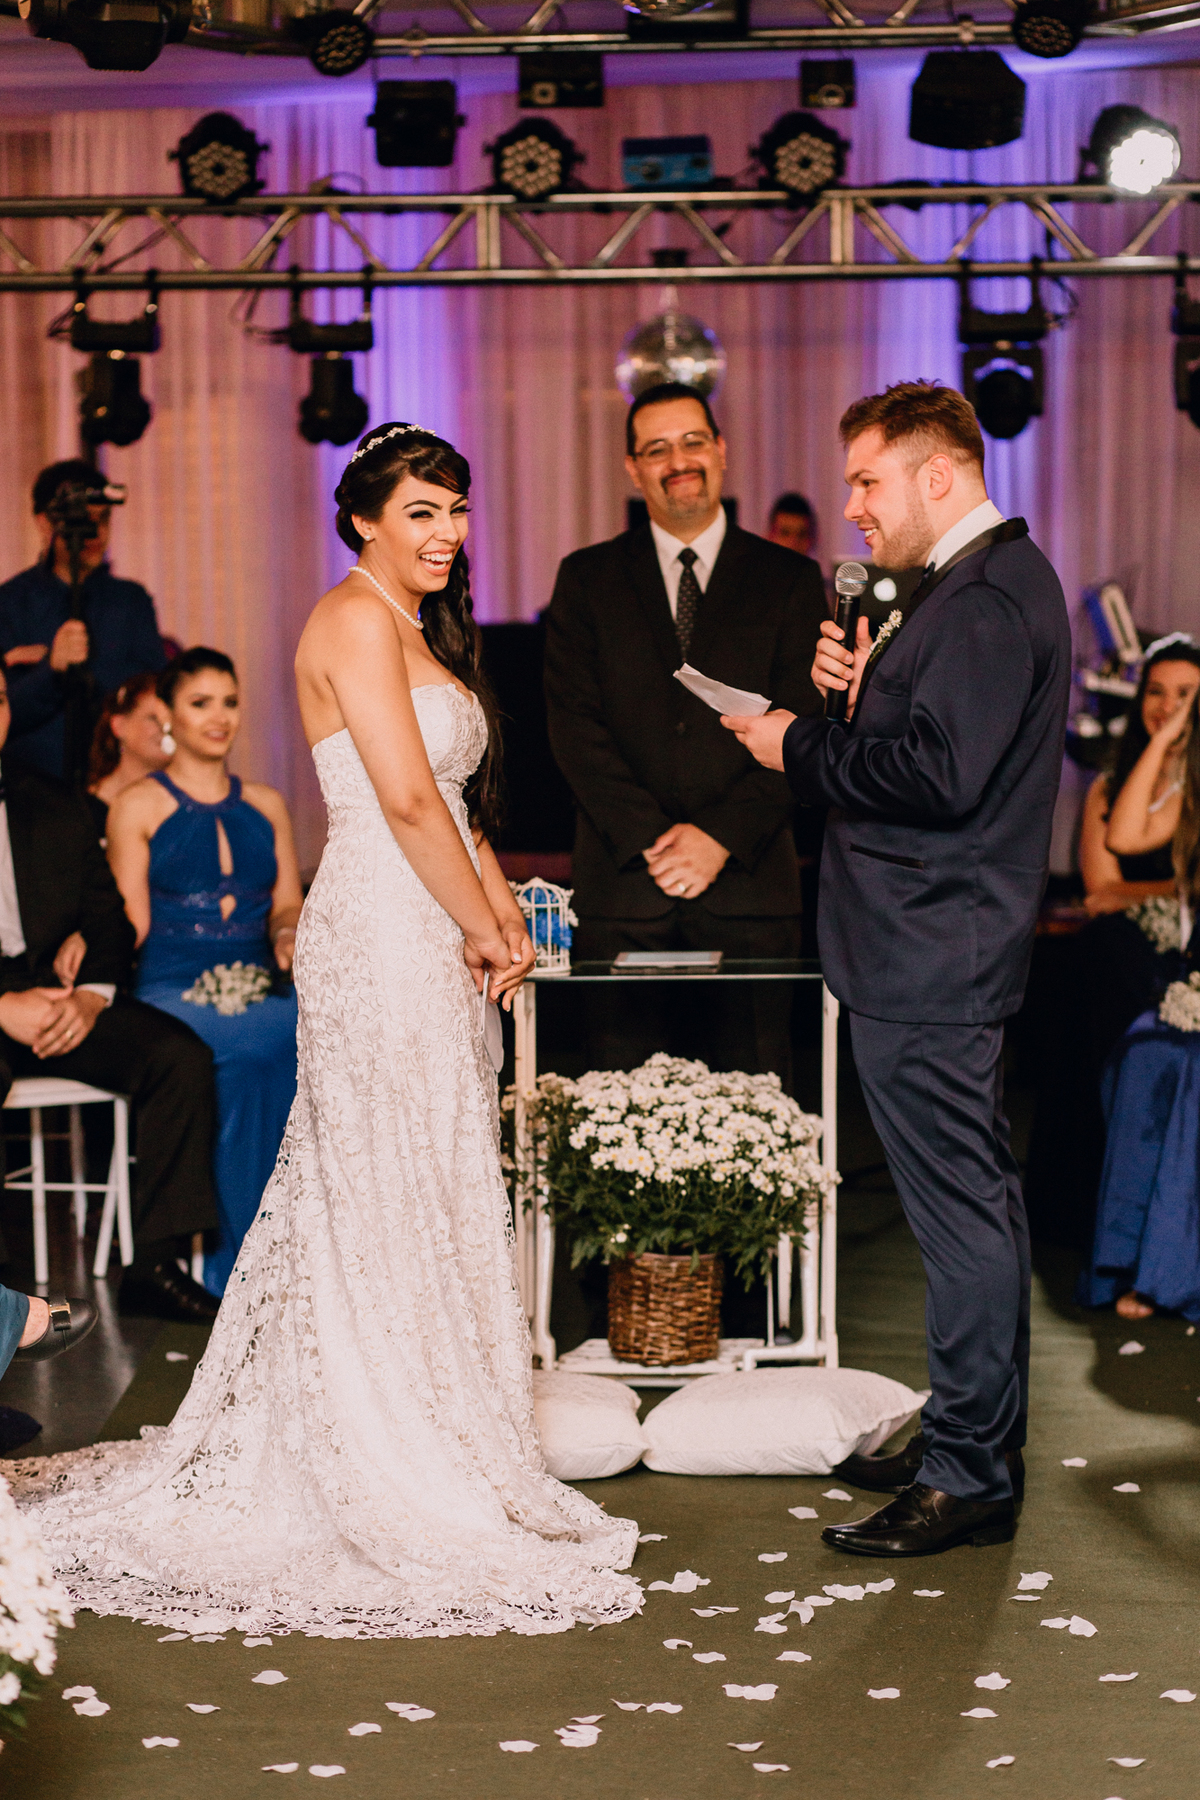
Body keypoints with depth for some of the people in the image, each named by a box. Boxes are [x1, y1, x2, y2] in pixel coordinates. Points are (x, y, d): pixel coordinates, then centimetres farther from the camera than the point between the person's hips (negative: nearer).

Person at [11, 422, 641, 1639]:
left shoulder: (418, 629, 19)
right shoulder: (356, 620, -11)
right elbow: (407, 801, -17)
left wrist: (503, 916, 5)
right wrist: (485, 934, -9)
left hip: (430, 941, 10)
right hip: (380, 934, -10)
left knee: (427, 1201, 12)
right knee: (393, 1200, -4)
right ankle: (403, 1488, 4)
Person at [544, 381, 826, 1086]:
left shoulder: (790, 580, 8)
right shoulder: (587, 579, 10)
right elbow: (575, 723, 1)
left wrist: (721, 837, -11)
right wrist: (650, 838, -11)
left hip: (749, 882, 0)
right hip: (623, 887, 1)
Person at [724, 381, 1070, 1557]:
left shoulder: (988, 598, -18)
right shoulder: (990, 580, 17)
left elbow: (941, 774, -26)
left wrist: (801, 748, -14)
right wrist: (868, 694, 5)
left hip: (928, 964, -11)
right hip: (937, 949, 11)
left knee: (961, 1213, -4)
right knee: (976, 1203, 17)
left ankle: (968, 1478, 3)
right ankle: (975, 1441, 27)